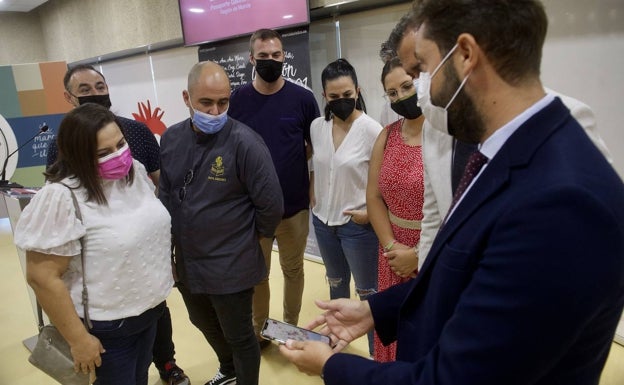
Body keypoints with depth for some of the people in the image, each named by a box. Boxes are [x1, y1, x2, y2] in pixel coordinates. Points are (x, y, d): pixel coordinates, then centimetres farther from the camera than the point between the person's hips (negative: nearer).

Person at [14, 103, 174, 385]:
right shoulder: (61, 198, -27)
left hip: (150, 306, 6)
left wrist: (166, 269, 15)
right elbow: (42, 277, -23)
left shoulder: (135, 171, -5)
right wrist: (78, 339, -18)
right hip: (106, 325, -6)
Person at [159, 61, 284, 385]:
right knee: (204, 324, 28)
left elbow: (271, 204, -18)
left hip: (230, 266, -7)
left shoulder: (244, 142, -21)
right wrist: (172, 238, 9)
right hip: (185, 262, 7)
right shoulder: (171, 139, -2)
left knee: (239, 336, 12)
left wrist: (252, 236, -4)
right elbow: (165, 194, 10)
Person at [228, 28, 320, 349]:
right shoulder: (237, 99, -3)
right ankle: (258, 329, 34)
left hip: (295, 204, 0)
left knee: (293, 269, 15)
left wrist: (313, 189, -2)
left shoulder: (303, 98, -4)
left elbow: (315, 147, 4)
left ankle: (291, 328, 35)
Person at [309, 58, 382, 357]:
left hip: (357, 224, -5)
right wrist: (312, 199, 7)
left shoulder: (372, 130, -17)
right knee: (336, 284, 23)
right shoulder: (317, 127, 0)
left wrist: (370, 211, -18)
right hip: (323, 221, 6)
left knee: (367, 291, 7)